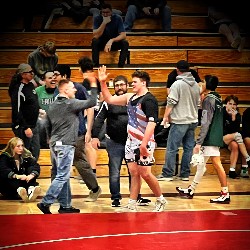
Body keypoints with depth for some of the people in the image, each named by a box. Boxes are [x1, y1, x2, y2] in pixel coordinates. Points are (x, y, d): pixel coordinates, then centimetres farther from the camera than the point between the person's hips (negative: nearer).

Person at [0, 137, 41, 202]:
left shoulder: (26, 155, 2)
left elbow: (36, 166, -12)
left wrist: (31, 175, -35)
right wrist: (17, 176, -42)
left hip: (24, 183, 3)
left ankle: (31, 189, -44)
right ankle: (19, 191, -61)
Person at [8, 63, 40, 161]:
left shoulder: (30, 85, 8)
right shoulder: (19, 89, -19)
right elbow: (17, 111, -22)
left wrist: (38, 110, 10)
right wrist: (25, 128, -22)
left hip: (33, 126, 9)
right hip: (23, 128, -9)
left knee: (35, 152, 15)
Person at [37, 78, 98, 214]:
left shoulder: (52, 106, 12)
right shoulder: (71, 104, -11)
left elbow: (48, 126, 19)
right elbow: (91, 102, -11)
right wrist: (94, 86, -3)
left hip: (55, 144, 9)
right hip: (66, 145, -9)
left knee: (64, 176, 13)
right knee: (62, 176, -7)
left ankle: (65, 205, 15)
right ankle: (45, 203, -12)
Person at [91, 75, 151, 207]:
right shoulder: (108, 102, -1)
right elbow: (99, 120, -2)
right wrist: (95, 136, -11)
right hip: (114, 143, -2)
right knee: (114, 172, 2)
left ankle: (137, 197, 17)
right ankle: (115, 197, 13)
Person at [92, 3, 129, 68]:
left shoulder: (118, 18, -16)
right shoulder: (97, 19, -16)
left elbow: (123, 35, -24)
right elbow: (96, 36, -26)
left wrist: (111, 40, -40)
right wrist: (104, 23, -34)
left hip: (115, 42, 0)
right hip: (102, 42, 0)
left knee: (125, 43, -30)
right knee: (94, 41, -33)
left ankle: (121, 66, -28)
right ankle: (95, 66, -29)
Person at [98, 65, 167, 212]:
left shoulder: (149, 100, -15)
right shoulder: (130, 97, 11)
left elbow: (152, 123, -22)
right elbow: (109, 99, 19)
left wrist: (144, 143, -27)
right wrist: (103, 83, 8)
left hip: (144, 143, -8)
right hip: (131, 142, 8)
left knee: (145, 173, -4)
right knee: (134, 173, 8)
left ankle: (161, 200, 12)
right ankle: (132, 205, 9)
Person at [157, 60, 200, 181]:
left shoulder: (177, 84, -11)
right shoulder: (196, 85, 10)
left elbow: (171, 103, -12)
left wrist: (165, 117, -2)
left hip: (179, 121, -7)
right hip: (193, 121, 7)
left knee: (172, 148, -2)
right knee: (188, 148, 9)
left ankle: (167, 174, -2)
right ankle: (185, 174, 11)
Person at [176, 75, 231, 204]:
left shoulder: (208, 100, -14)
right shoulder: (218, 99, 13)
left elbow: (206, 123, -19)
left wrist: (199, 142, -18)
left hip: (210, 139, -9)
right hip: (217, 137, 9)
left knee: (217, 164, -6)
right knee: (201, 163, 15)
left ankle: (225, 194, -4)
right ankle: (191, 190, 22)